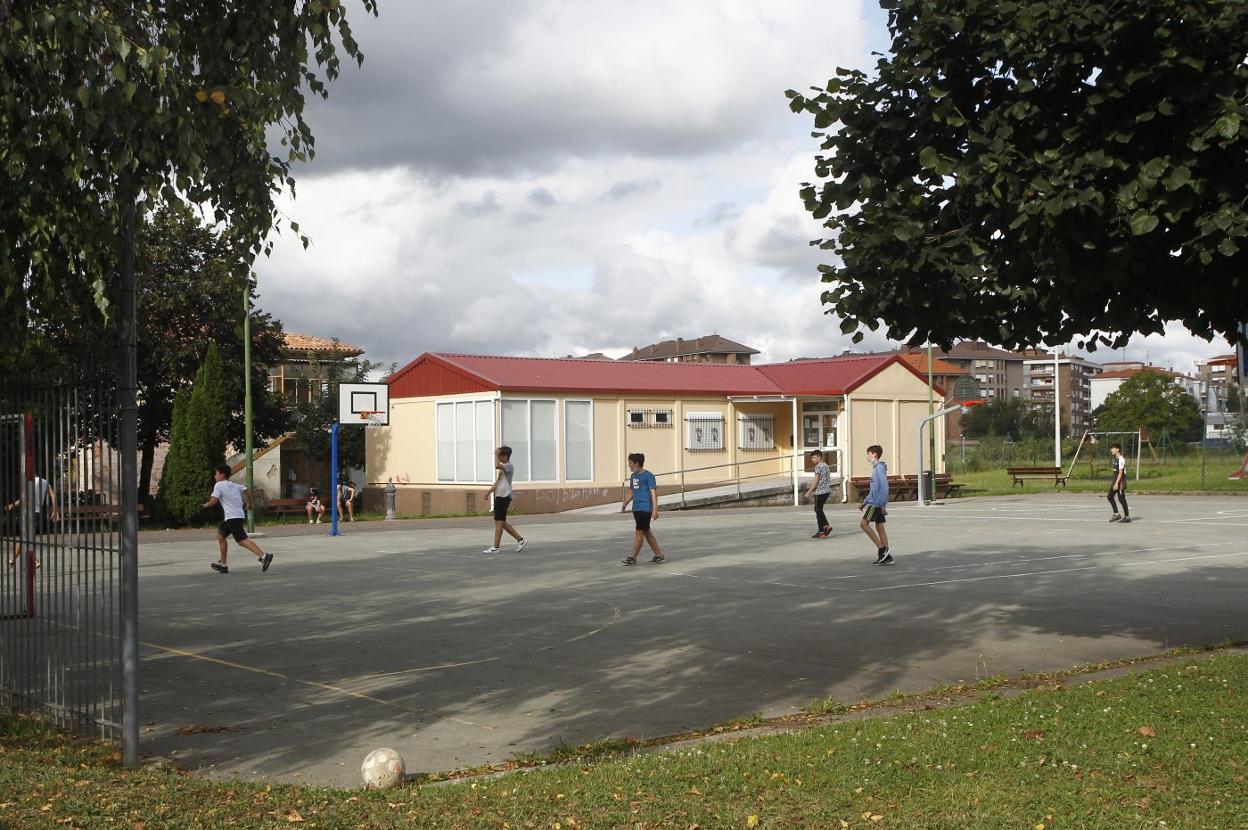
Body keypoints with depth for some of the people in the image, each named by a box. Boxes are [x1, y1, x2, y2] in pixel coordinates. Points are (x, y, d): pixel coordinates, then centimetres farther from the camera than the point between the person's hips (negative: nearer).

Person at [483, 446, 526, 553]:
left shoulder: (509, 466, -11)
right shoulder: (503, 467, 21)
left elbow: (497, 466, -31)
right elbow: (498, 482, 27)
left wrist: (496, 455, -17)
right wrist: (489, 491, 19)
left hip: (504, 497, -10)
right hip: (499, 496, 10)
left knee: (499, 521, -7)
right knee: (502, 522, 11)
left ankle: (496, 547, -5)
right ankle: (520, 540, 16)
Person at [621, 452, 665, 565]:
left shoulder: (648, 476, -11)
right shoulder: (633, 476, 13)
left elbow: (653, 493, -13)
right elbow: (631, 492, 22)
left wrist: (655, 510, -18)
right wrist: (624, 504, 10)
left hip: (645, 509, -8)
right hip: (636, 508, 8)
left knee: (639, 532, -6)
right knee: (647, 532, 12)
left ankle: (633, 557, -2)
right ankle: (659, 555, 20)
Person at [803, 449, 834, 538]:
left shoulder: (818, 467, -13)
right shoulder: (826, 466, 14)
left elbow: (816, 481, -16)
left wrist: (809, 492, -12)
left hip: (820, 491, -9)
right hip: (827, 490, 9)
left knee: (818, 510, -1)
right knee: (818, 509, 16)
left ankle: (821, 532, -2)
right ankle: (826, 526, 11)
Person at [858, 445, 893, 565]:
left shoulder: (879, 468, -14)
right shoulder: (875, 468, 17)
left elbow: (884, 487, -20)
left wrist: (883, 504, -22)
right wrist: (865, 502, 26)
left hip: (877, 503, -10)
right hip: (874, 502, 10)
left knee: (863, 523, -11)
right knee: (879, 527, 7)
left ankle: (882, 549, -12)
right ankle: (887, 557, 6)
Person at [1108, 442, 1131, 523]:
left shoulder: (1121, 459, -16)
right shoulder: (1116, 459, 13)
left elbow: (1120, 472, -21)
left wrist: (1116, 483, -24)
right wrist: (1113, 482, 21)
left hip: (1120, 482, -10)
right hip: (1115, 481, 10)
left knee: (1121, 499, -3)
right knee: (1110, 496, 7)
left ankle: (1127, 517, 6)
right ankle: (1116, 514, 13)